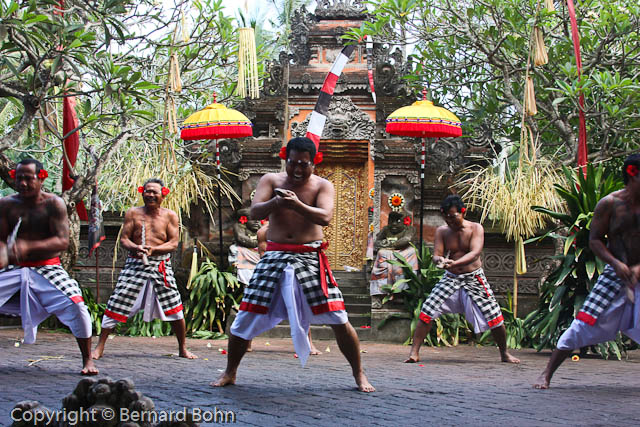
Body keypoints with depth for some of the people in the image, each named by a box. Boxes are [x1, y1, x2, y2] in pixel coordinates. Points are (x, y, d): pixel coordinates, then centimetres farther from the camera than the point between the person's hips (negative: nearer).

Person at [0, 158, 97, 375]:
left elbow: (62, 241, -16)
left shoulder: (53, 204, -7)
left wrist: (29, 247, -32)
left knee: (76, 305, -21)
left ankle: (87, 360, -3)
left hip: (47, 269, -2)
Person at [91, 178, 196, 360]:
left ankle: (183, 349, 16)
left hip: (161, 266, 0)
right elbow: (124, 239, 2)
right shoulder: (133, 213, 5)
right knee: (115, 305, -3)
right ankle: (99, 347, 7)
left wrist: (152, 249, -18)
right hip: (135, 264, 0)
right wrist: (136, 248, -20)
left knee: (175, 308, -1)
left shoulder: (170, 216, 5)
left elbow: (173, 243, -1)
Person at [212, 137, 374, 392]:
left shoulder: (322, 186, 2)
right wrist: (275, 202, -29)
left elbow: (325, 217, -15)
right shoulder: (271, 180, 6)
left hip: (310, 259, -1)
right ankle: (229, 373, 18)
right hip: (275, 257, 1)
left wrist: (296, 204, -32)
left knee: (338, 319, -7)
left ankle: (359, 374, 9)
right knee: (246, 318, 0)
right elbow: (254, 212, -7)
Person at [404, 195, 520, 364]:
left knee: (495, 318, -4)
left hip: (474, 279, -2)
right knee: (427, 312, -12)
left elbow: (475, 253, -22)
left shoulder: (475, 228, -9)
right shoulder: (442, 231, -1)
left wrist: (455, 263, -40)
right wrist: (439, 260, -33)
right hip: (450, 278, 2)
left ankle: (504, 354, 17)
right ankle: (414, 352, -4)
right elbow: (436, 254, -6)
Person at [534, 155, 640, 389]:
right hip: (615, 274, -1)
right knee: (584, 324, -5)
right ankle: (546, 374, 3)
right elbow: (594, 240, -2)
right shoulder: (609, 204, -5)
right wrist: (615, 262, -17)